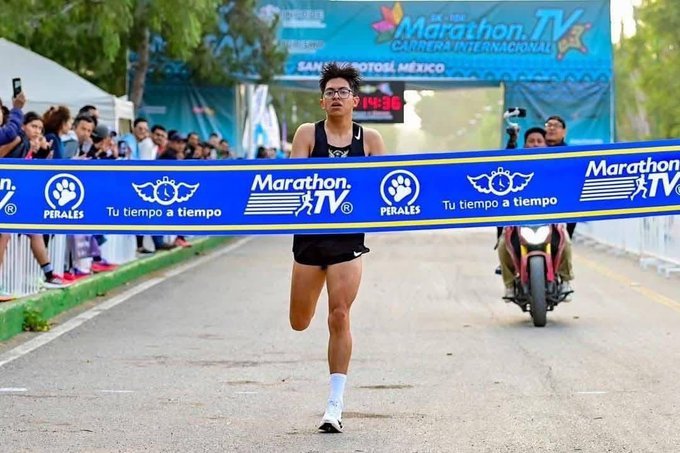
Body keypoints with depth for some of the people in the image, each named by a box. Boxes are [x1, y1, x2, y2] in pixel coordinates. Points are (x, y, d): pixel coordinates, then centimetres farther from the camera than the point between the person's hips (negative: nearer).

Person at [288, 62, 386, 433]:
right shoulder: (307, 134, 2)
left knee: (339, 317, -10)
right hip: (310, 233, 1)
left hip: (349, 238, -1)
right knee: (299, 323, 5)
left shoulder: (369, 139, 3)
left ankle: (335, 405, -3)